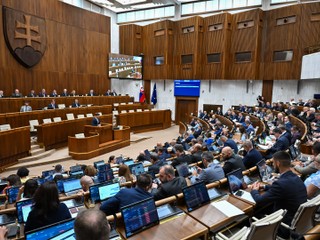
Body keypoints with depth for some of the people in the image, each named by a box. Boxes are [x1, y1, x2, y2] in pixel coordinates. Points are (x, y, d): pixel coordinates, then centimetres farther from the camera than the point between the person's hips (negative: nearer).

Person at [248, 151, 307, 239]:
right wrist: (264, 186, 18)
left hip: (287, 227, -8)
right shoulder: (295, 177, -2)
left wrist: (254, 190, 0)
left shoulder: (282, 183, -29)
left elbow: (259, 201, -20)